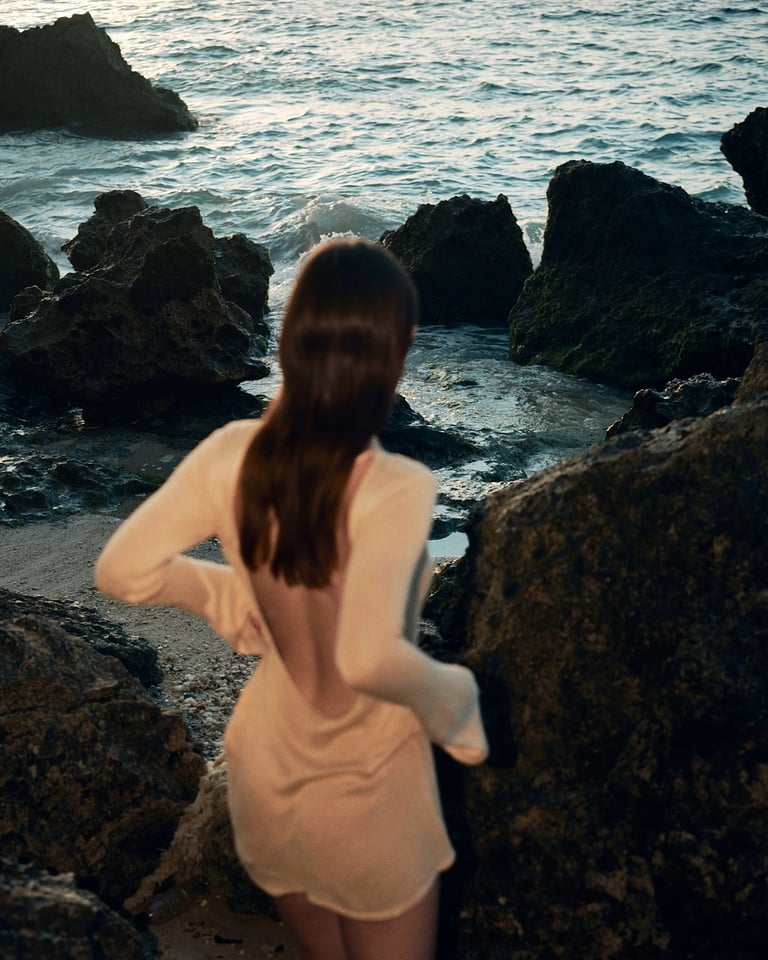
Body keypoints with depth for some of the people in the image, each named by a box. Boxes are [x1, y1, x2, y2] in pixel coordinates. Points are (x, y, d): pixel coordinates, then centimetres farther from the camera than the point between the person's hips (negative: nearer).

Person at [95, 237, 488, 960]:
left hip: (266, 771, 5)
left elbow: (122, 571, -10)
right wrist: (454, 701, -21)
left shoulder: (231, 454, -16)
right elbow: (369, 657, -41)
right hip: (365, 793, -4)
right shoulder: (397, 490, -30)